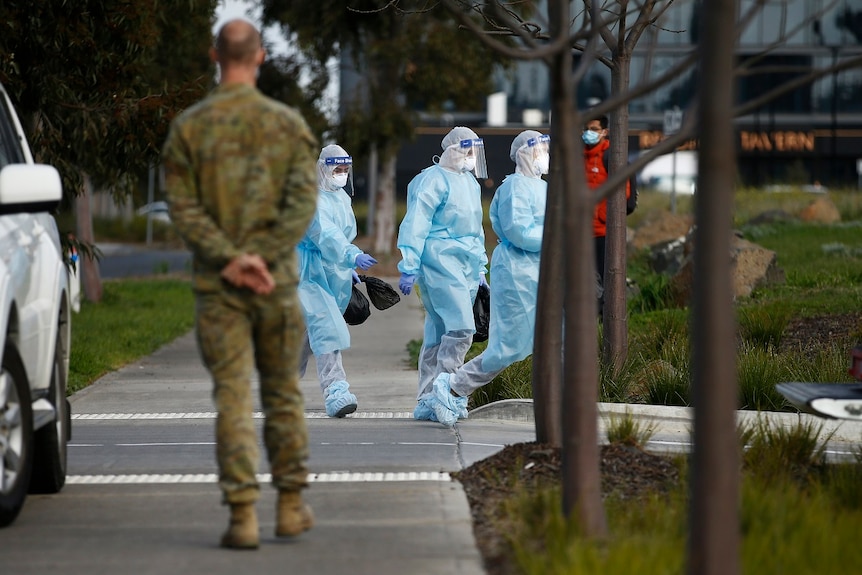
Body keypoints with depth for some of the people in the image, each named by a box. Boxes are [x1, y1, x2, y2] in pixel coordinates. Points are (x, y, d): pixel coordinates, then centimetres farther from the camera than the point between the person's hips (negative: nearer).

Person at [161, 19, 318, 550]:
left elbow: (183, 208, -8)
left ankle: (243, 516, -8)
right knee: (283, 392, 14)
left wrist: (232, 259, -12)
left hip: (216, 284, -1)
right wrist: (260, 260, -13)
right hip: (278, 282, 1)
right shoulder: (288, 123, 0)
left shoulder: (189, 127, -1)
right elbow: (304, 202, -9)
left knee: (233, 397, -2)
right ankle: (292, 505, 20)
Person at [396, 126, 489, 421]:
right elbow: (415, 225, -12)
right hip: (439, 263, -8)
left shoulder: (470, 182, 19)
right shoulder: (434, 180, -8)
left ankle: (426, 402, 9)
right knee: (461, 327, -17)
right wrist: (409, 268, -15)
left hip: (465, 266, 8)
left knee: (439, 333, 8)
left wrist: (480, 268, 25)